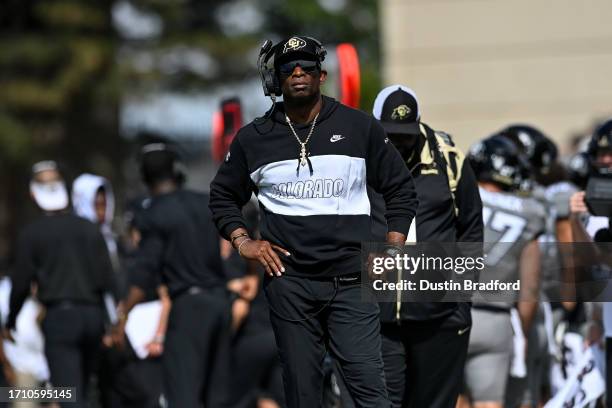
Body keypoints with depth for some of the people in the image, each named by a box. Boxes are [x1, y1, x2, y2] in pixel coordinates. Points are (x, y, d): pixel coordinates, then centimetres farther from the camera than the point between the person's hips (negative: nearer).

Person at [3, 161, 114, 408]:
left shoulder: (32, 234, -2)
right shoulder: (89, 229, 8)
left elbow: (21, 283, 0)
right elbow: (107, 280, 6)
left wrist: (10, 322, 14)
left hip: (59, 316, -4)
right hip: (92, 315, 4)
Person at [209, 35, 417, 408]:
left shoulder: (360, 128, 4)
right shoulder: (254, 138, 8)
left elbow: (401, 189, 11)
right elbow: (223, 196, 20)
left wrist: (393, 252, 3)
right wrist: (243, 242, 4)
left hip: (352, 282, -1)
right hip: (289, 282, 1)